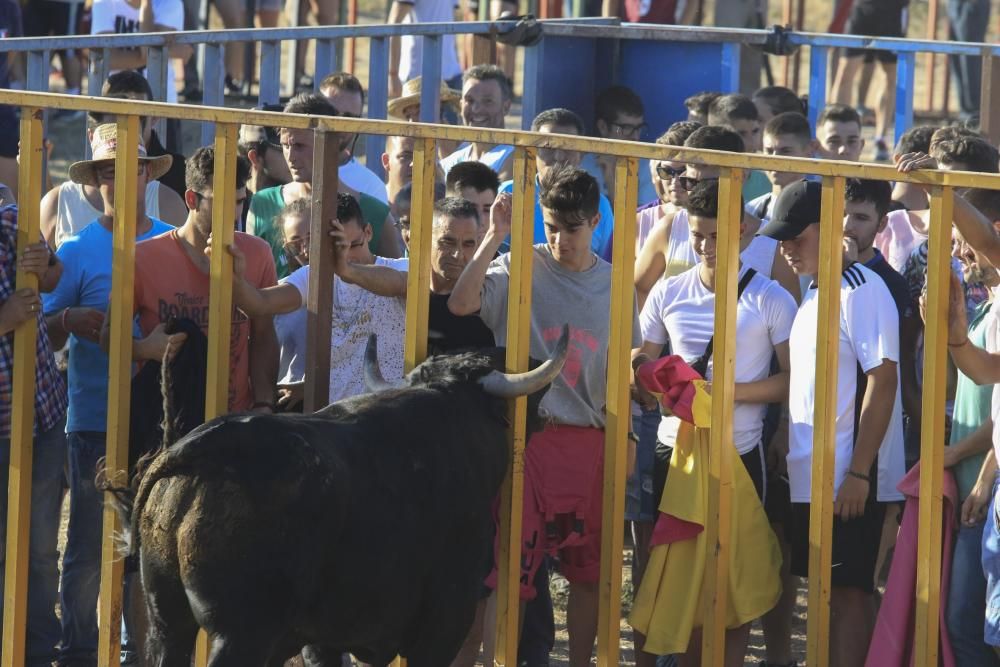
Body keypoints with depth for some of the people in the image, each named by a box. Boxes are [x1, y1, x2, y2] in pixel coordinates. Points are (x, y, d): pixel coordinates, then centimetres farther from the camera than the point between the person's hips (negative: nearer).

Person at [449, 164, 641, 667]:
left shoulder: (614, 285, 8)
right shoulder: (520, 269, -3)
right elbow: (460, 303, -20)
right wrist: (495, 236, -21)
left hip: (589, 441, 4)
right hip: (525, 434, -4)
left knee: (589, 569, 10)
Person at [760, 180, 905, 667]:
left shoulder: (861, 290, -12)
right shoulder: (812, 293, 16)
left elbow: (882, 380, -18)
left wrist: (859, 473, -20)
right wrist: (785, 449, 14)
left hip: (849, 480, -9)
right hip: (811, 476, 9)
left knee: (847, 590, -5)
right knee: (826, 591, 10)